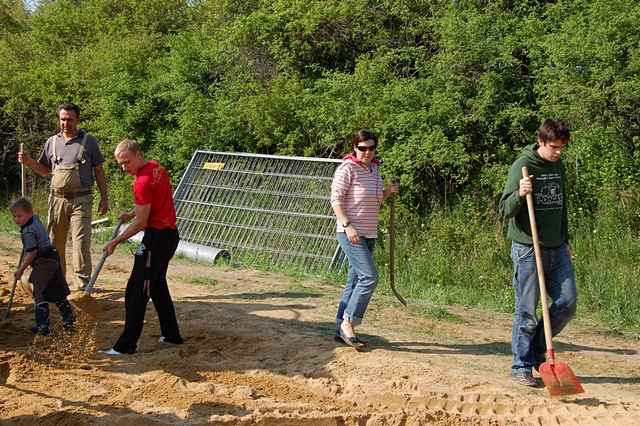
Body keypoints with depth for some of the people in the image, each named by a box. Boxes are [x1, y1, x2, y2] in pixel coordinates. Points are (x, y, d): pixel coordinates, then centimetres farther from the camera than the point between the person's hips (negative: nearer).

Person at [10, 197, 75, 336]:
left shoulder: (28, 232, -20)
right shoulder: (36, 219, 8)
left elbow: (32, 253, -23)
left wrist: (21, 269, -16)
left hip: (43, 263, -9)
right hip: (53, 258, 9)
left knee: (40, 296, -1)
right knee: (58, 293, 17)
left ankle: (42, 326, 1)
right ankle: (69, 319, 24)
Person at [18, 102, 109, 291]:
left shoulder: (89, 141, 3)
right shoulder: (52, 142, 11)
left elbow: (99, 171, 5)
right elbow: (45, 170, 19)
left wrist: (104, 197, 0)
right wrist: (28, 162, 1)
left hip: (81, 200, -3)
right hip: (57, 199, 3)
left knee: (81, 242, -9)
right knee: (55, 243, 8)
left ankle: (82, 286, -6)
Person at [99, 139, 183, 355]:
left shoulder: (143, 182, -20)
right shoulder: (156, 167, 9)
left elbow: (141, 223, -18)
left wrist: (115, 242, -11)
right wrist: (132, 213, 14)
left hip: (156, 238, -10)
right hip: (170, 233, 10)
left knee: (136, 292, -6)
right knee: (158, 286, 22)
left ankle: (126, 345, -4)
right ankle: (171, 335, 29)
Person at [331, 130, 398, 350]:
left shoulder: (374, 169, 14)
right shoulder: (347, 169, -9)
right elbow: (336, 199, -13)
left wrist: (388, 191, 4)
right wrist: (347, 225, -22)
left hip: (369, 234, 8)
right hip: (350, 232, -8)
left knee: (354, 282, 10)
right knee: (369, 276, -16)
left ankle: (341, 328, 17)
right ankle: (348, 323, -7)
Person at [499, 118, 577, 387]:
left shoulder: (559, 167, 12)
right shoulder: (522, 166, -9)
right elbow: (505, 210, -12)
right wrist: (520, 194, -31)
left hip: (556, 249, 6)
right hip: (528, 249, -6)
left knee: (567, 303, 3)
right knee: (527, 312, -1)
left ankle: (537, 350, 22)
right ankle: (522, 366, 11)